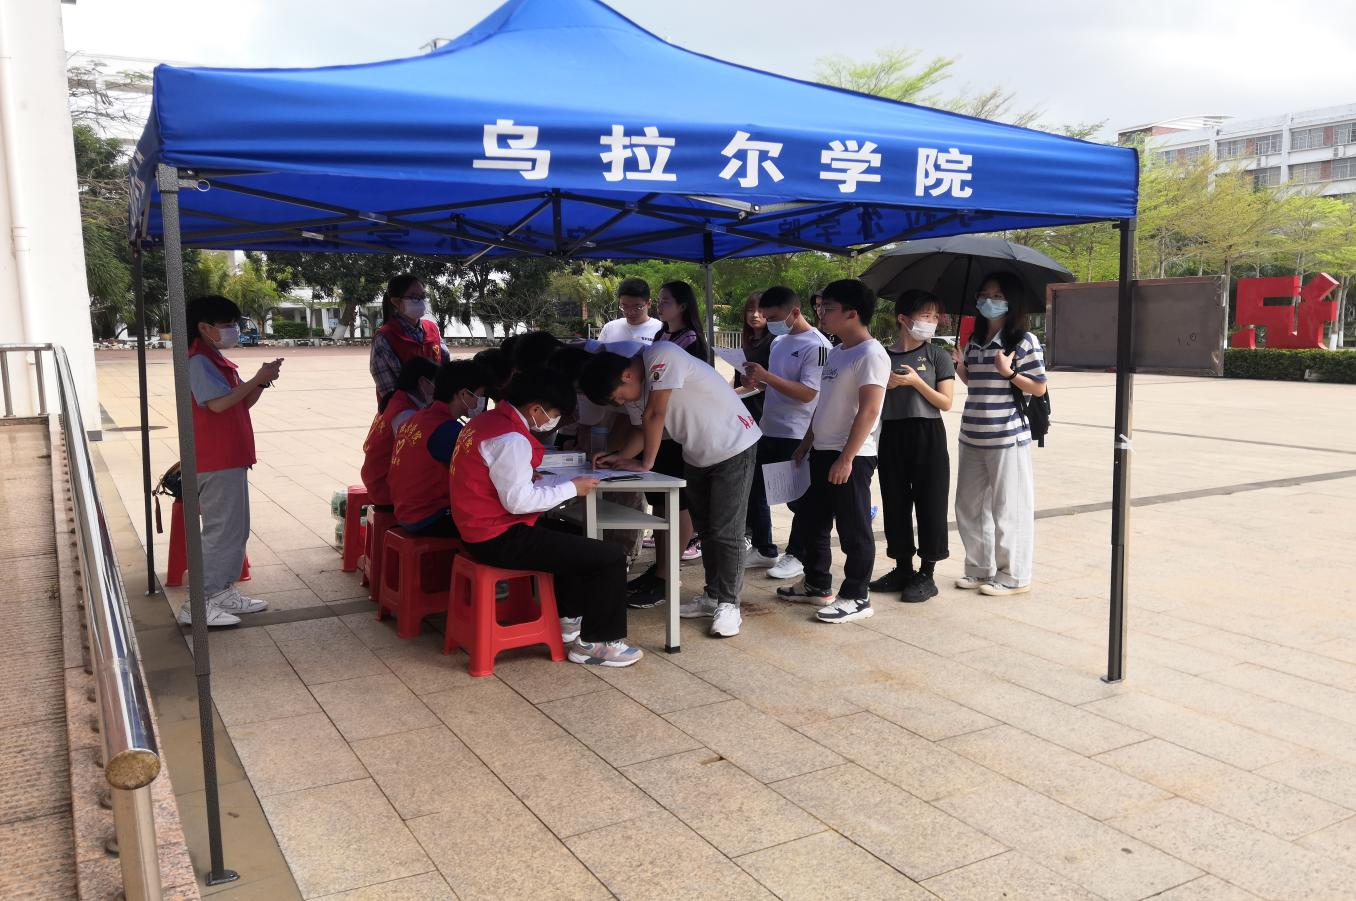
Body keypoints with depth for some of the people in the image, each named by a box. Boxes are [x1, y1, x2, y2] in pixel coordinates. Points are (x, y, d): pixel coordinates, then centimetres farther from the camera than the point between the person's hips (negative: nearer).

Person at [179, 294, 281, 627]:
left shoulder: (218, 362, 17)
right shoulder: (199, 362, -13)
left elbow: (243, 403, 17)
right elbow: (218, 403, -25)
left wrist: (262, 381, 1)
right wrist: (257, 379, -19)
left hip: (231, 459, 10)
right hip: (216, 462, -10)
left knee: (236, 530, 15)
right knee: (221, 531, -7)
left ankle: (224, 593, 23)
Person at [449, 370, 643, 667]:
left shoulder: (488, 421, 9)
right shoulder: (510, 439, -21)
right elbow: (518, 501, -23)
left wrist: (536, 480, 4)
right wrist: (572, 488, -14)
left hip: (483, 530, 11)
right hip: (500, 540, -11)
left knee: (573, 536, 31)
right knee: (611, 557, -9)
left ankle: (569, 620, 33)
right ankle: (595, 643, 6)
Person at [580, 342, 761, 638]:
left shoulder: (661, 356, -28)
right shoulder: (634, 392, -3)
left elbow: (655, 416, -27)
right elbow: (644, 428, 8)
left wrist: (646, 463, -18)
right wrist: (619, 458, -8)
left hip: (733, 447, -8)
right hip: (697, 456, 8)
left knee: (726, 532, -5)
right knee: (705, 528, 14)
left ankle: (728, 604, 5)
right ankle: (712, 596, 26)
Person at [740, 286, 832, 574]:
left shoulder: (816, 346, -14)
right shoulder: (779, 342, 13)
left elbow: (808, 393, -22)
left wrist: (766, 376, -24)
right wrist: (758, 382, 1)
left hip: (797, 436, -9)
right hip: (768, 430, 9)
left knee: (798, 499, 3)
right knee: (754, 491, 14)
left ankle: (797, 556, 16)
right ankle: (764, 550, 27)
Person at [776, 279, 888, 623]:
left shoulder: (871, 354, -13)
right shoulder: (836, 353, 15)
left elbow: (868, 411, -20)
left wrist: (846, 457, -23)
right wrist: (806, 444, 21)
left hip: (850, 458, -10)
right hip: (822, 453, 10)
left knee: (853, 530, 1)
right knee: (808, 523, 17)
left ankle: (856, 598, 11)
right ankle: (817, 585, 31)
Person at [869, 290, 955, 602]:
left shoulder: (937, 356, -1)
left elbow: (945, 402, -5)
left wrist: (915, 381, -16)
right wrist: (884, 385, -10)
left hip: (927, 436, -3)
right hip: (892, 435, 3)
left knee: (929, 504, 1)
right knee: (895, 503, 8)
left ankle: (926, 574, 10)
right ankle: (903, 567, 22)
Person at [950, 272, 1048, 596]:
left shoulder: (1025, 341, -7)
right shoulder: (974, 341, 11)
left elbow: (1038, 388, -7)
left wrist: (1008, 372, -20)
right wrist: (960, 366, 3)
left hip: (1008, 438, -7)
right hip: (973, 438, 7)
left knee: (1008, 509, 1)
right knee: (969, 507, 13)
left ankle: (1014, 576, 13)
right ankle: (980, 569, 27)